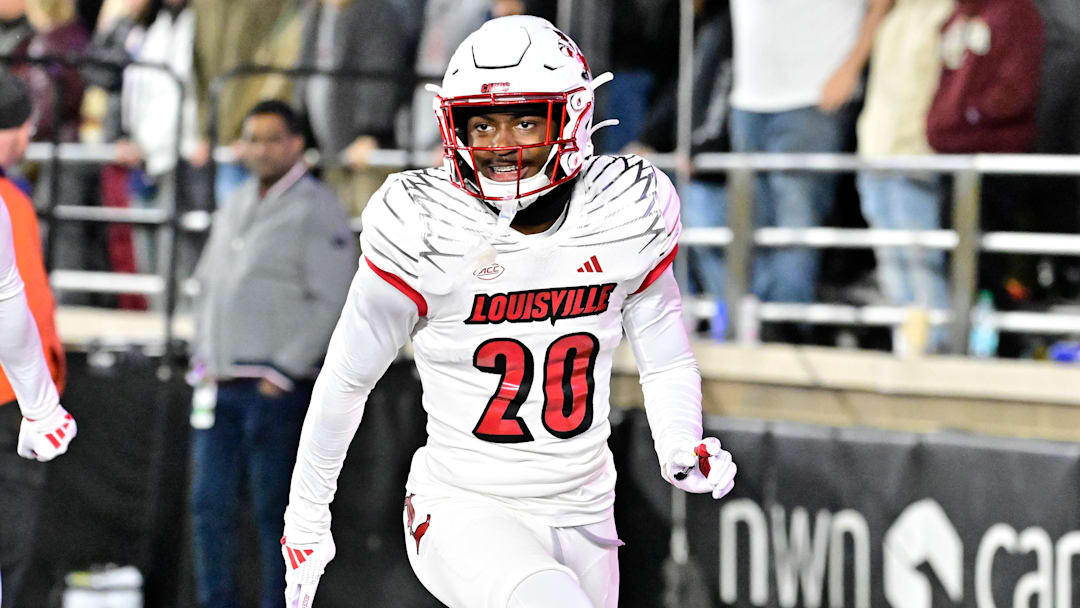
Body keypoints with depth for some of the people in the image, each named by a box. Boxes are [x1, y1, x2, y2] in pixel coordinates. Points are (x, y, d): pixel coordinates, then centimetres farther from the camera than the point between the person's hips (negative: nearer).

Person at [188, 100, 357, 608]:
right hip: (218, 385, 7)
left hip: (275, 389, -7)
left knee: (274, 511, -2)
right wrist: (204, 357, 11)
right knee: (209, 505, 6)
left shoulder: (317, 209, -5)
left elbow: (333, 303, -11)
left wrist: (284, 371, -13)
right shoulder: (236, 206, 17)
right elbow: (207, 284, 24)